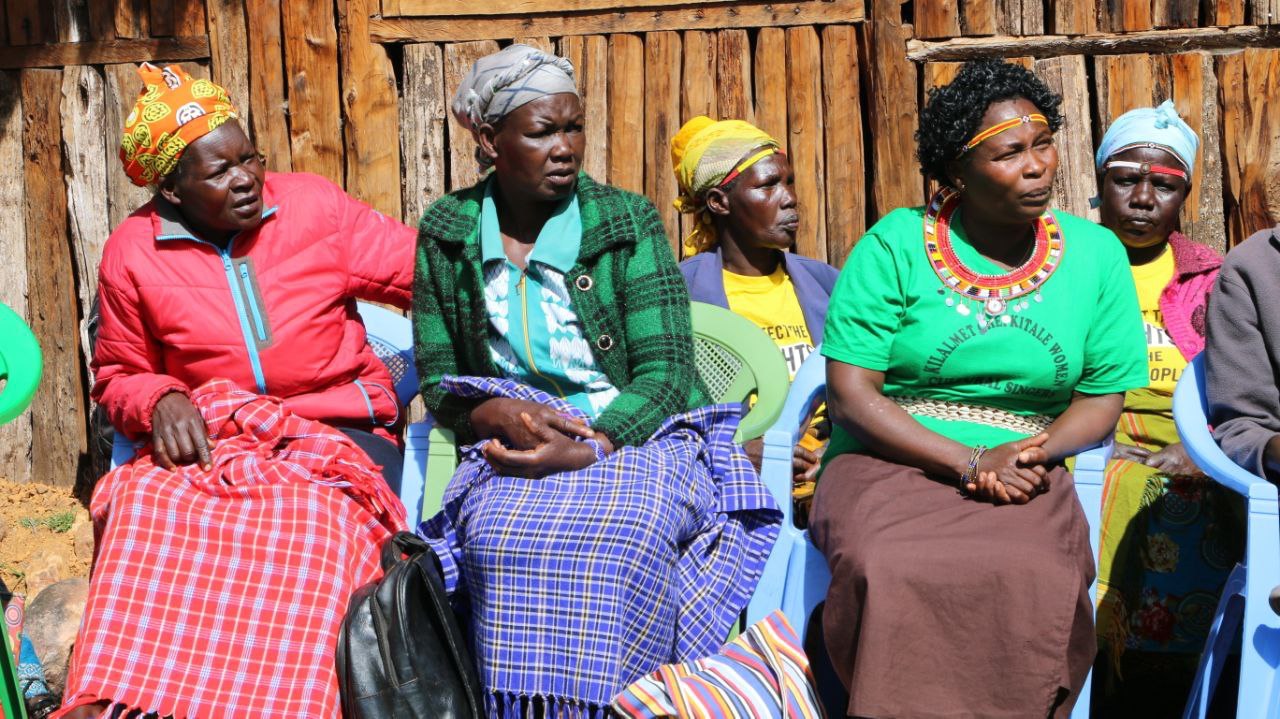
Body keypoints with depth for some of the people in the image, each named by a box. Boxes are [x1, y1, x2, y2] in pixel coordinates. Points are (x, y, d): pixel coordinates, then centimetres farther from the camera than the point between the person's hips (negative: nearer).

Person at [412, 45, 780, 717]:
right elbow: (437, 379, 10)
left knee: (619, 533, -35)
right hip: (515, 452, 2)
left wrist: (589, 447, -21)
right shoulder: (447, 232, 8)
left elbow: (663, 372, -5)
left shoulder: (627, 221, 1)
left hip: (638, 436, -1)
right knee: (500, 537, -33)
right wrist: (500, 414, -12)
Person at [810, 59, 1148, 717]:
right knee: (892, 573, -34)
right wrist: (970, 463, -14)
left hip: (1026, 474, 2)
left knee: (1040, 581, -31)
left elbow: (1104, 394, 11)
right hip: (891, 464, -1)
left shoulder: (1095, 254, 10)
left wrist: (1037, 453, -10)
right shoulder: (894, 245, 1)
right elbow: (849, 394, -5)